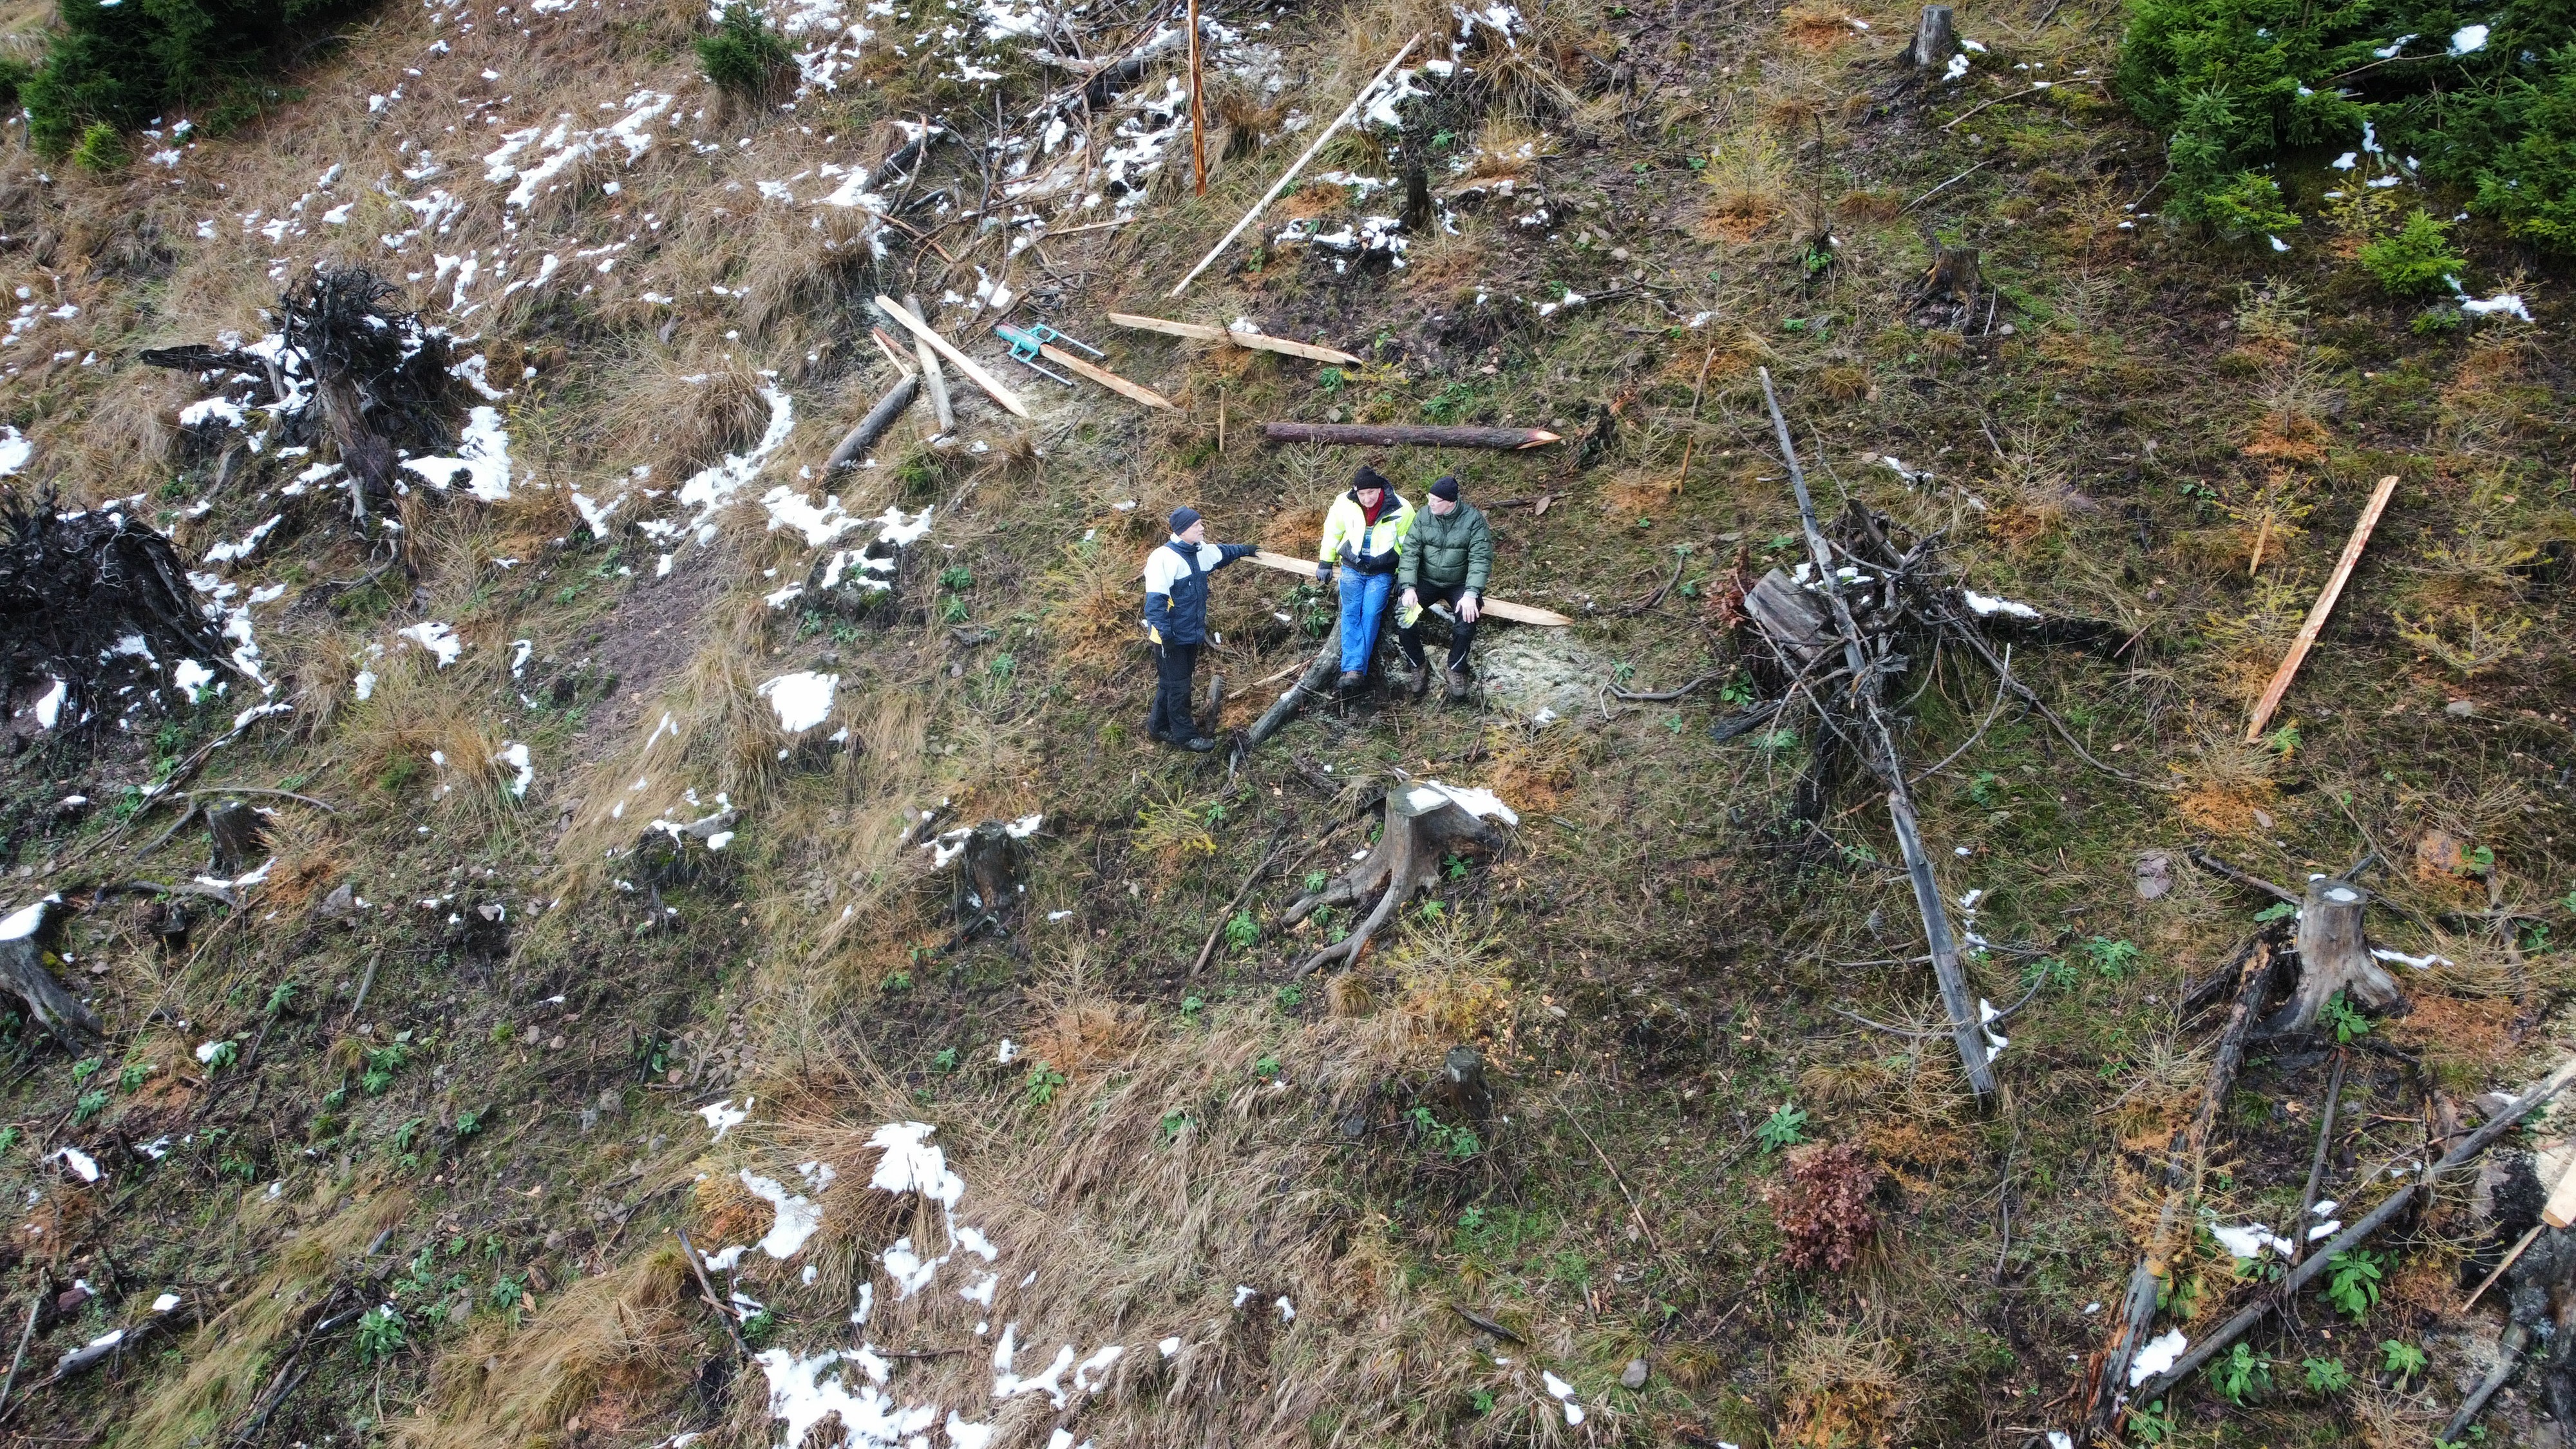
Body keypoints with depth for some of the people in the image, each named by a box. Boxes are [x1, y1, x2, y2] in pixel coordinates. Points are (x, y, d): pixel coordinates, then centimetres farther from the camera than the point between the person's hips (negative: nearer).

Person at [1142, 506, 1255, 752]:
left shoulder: (1201, 551, 5)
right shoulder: (1164, 558, -21)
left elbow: (1221, 553, 30)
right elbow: (1155, 600, -23)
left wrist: (1243, 549, 42)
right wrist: (1165, 633, -25)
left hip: (1191, 635, 9)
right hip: (1171, 639, -9)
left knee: (1170, 684, 18)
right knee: (1178, 687, 1)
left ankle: (1158, 727, 31)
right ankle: (1185, 735, 12)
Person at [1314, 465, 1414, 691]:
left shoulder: (1400, 509, -15)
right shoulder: (1344, 503, -10)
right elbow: (1332, 532, 7)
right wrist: (1325, 563, 10)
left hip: (1382, 573, -2)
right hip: (1352, 568, 2)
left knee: (1370, 614, -17)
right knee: (1351, 612, -16)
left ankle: (1353, 669, -17)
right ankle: (1353, 668, -22)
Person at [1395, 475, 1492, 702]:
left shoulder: (1473, 519, -14)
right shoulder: (1424, 515, -7)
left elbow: (1481, 558, -19)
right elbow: (1410, 552, -10)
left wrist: (1471, 594, -31)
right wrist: (1409, 588, -23)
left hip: (1459, 584, -2)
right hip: (1426, 581, 2)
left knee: (1468, 618, -29)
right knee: (1404, 617, -22)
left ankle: (1456, 670, -3)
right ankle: (1419, 666, 2)